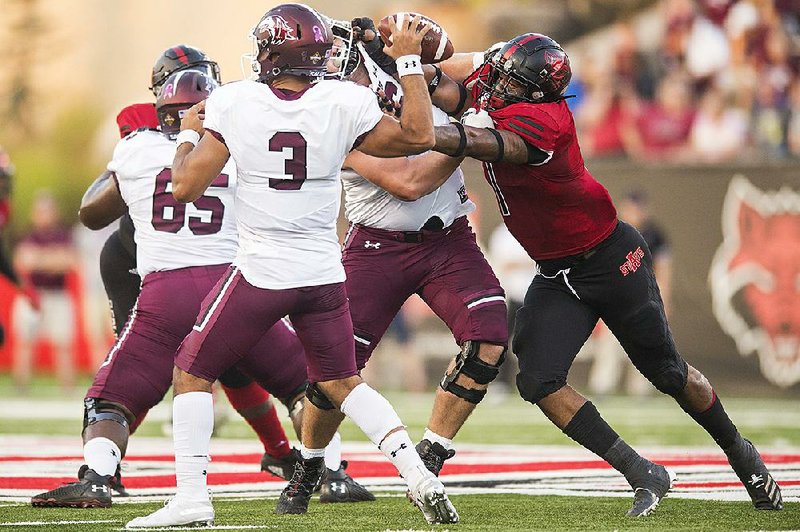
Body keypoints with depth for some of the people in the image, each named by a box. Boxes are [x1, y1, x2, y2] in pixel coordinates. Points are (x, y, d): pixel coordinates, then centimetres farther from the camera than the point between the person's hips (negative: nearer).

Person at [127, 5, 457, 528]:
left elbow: (186, 186, -8)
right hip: (324, 274, 3)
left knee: (192, 373, 13)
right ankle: (418, 476, 3)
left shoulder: (232, 104, -10)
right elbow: (419, 137, 4)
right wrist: (409, 60, 9)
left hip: (260, 271, -3)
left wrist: (189, 134, 11)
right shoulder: (344, 103, -7)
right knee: (343, 383, 19)